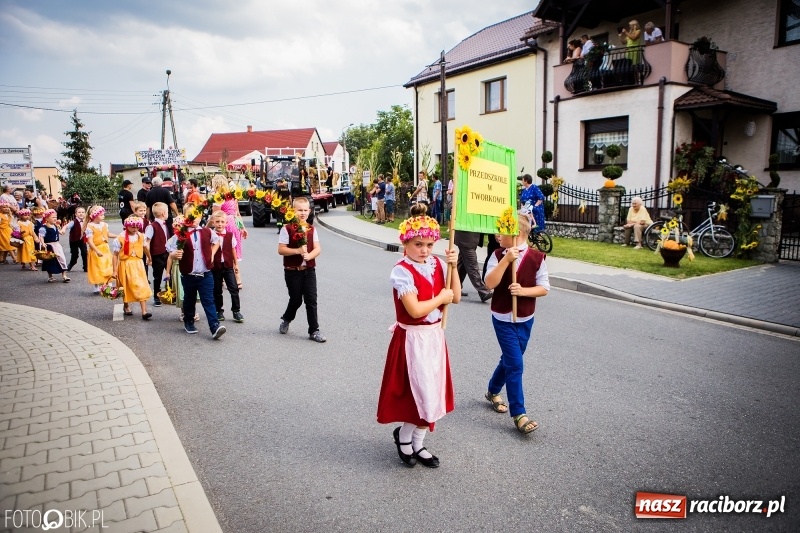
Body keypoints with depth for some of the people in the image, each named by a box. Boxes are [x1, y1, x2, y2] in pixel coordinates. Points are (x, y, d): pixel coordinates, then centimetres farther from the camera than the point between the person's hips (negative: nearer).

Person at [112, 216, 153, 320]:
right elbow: (115, 255, -9)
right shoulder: (120, 238, -12)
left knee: (141, 287, -6)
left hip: (138, 264, 2)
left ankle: (144, 311, -9)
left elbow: (145, 248, 18)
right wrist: (115, 270, -9)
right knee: (126, 287, 14)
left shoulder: (141, 236, -1)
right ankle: (126, 307, 37)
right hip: (125, 265, -2)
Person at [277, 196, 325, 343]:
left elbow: (318, 248, 2)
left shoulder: (311, 229, 5)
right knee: (296, 299, 6)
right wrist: (297, 251, -23)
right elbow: (281, 250, -11)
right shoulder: (287, 229, -8)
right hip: (292, 271, -3)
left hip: (309, 270, 3)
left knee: (311, 300, 1)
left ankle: (314, 331, 9)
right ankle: (286, 320, 37)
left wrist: (309, 255, -18)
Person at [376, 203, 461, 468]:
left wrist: (453, 267, -8)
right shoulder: (402, 271, -18)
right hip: (412, 339, -7)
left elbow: (456, 297, 2)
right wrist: (441, 298, -12)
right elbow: (415, 310, -25)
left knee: (433, 394, 14)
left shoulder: (437, 264, 3)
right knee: (425, 395, -2)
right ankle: (404, 435, 26)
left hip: (435, 336, 7)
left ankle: (416, 443, 32)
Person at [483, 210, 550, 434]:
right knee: (515, 363, -6)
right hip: (503, 318, -2)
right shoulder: (498, 255, -8)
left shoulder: (537, 257, -7)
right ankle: (518, 414, 3)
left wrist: (523, 291, -20)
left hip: (525, 319, 3)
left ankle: (493, 392, 43)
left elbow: (544, 288, -4)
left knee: (509, 359, 17)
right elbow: (490, 283, -20)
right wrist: (506, 259, -26)